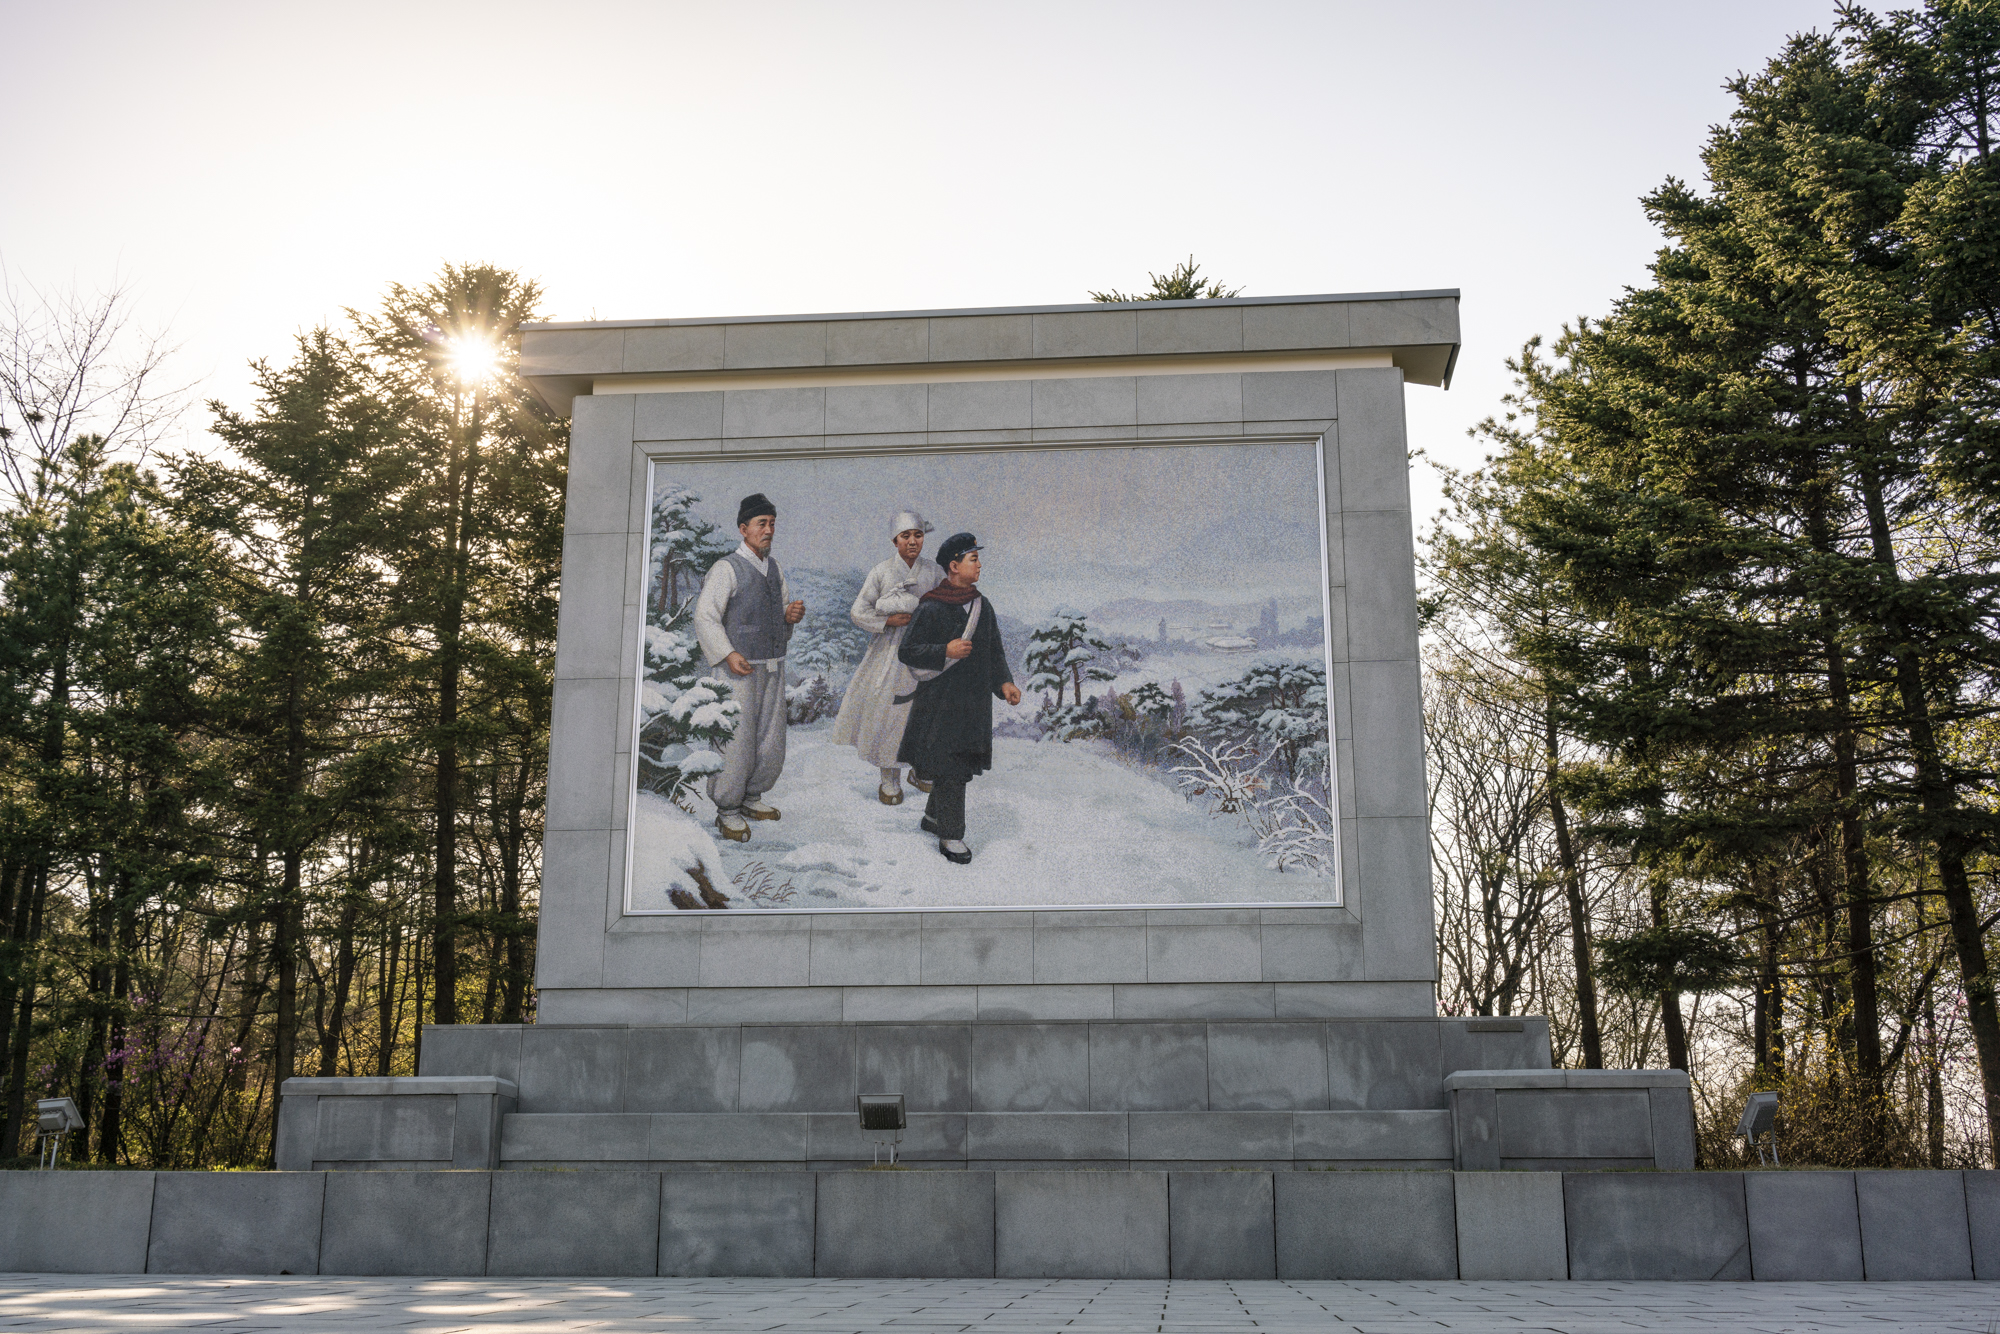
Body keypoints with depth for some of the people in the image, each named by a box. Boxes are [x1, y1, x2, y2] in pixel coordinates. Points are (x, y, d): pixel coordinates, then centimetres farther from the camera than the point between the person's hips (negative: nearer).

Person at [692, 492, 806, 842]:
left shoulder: (774, 570, 13)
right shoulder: (726, 569, -8)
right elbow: (705, 617, -13)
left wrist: (792, 615, -3)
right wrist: (728, 654, -24)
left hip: (773, 669, 7)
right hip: (738, 670, -7)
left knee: (771, 743, 9)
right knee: (736, 741, -6)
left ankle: (751, 797, 27)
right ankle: (728, 811, 8)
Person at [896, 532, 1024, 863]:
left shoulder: (983, 607, 8)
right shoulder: (931, 608, -10)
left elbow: (995, 651, 15)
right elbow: (907, 651, -9)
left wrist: (1004, 682, 0)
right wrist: (945, 651, -22)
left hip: (974, 703, 6)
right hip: (939, 699, -6)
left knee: (961, 765, 13)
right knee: (949, 768, -6)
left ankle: (933, 816, 33)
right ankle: (951, 835, 4)